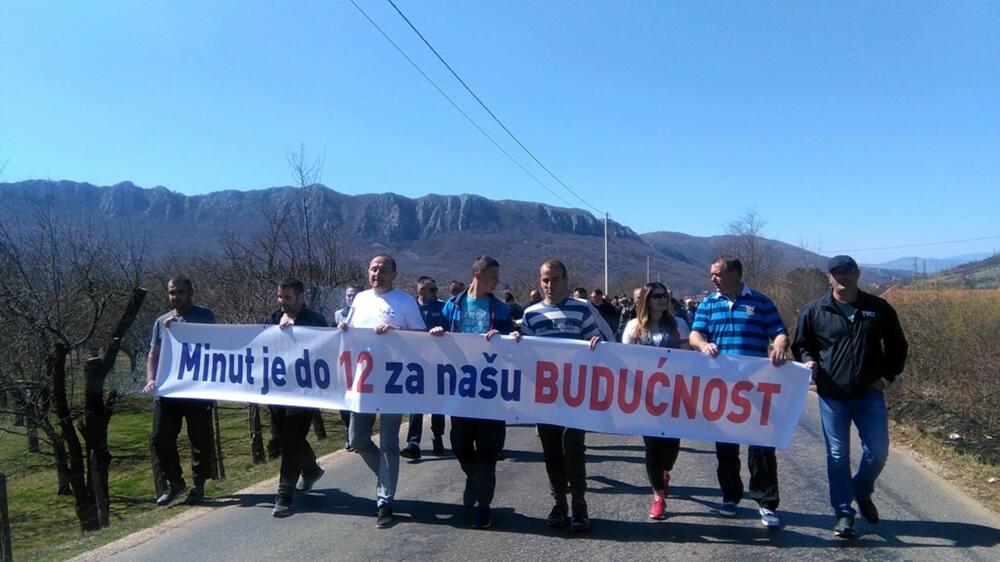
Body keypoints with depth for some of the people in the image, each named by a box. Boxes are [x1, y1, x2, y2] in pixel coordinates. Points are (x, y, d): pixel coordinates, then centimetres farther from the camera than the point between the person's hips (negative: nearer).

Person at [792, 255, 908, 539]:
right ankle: (844, 514, 18)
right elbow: (800, 345, 10)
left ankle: (862, 492, 32)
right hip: (832, 395, -1)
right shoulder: (814, 311, 0)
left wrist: (887, 377, 4)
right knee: (838, 456, 5)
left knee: (877, 451, 2)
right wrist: (809, 361, -10)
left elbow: (897, 346, 13)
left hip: (869, 392, 1)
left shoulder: (879, 309, 2)